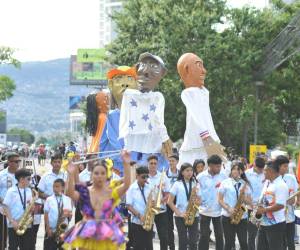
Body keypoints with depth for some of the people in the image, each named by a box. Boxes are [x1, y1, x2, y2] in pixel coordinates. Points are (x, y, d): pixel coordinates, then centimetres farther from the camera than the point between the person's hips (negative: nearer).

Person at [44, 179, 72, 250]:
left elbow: (70, 214, 5)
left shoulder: (67, 199, 5)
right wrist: (48, 228, -8)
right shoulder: (49, 199, 0)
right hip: (51, 230, -2)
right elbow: (46, 214, -1)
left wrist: (68, 214, -19)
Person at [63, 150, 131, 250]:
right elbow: (70, 193, -16)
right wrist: (71, 174, -27)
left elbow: (126, 185, -15)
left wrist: (126, 164, -23)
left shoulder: (111, 193, 1)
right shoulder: (85, 192, 1)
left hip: (107, 235, 0)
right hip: (87, 234, 0)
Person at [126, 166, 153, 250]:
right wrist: (139, 215, -20)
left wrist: (153, 204, -13)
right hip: (137, 222, -3)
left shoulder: (149, 188, 6)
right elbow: (129, 205, -9)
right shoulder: (131, 188, -5)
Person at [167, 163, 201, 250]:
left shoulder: (195, 184, 9)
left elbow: (199, 201, 11)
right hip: (181, 217, -3)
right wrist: (179, 213, -13)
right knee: (183, 242, 0)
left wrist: (196, 201, -12)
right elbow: (170, 201, -4)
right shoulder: (177, 184, -1)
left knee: (193, 241, -1)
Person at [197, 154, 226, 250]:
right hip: (205, 211, -2)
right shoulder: (201, 177, -5)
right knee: (204, 236, 3)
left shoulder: (223, 176, 0)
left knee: (219, 236, 7)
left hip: (219, 211, 2)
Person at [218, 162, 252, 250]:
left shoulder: (246, 184, 6)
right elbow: (220, 199, 0)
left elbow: (249, 202, 5)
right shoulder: (225, 183, 1)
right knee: (229, 242, 2)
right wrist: (228, 209, -15)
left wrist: (243, 194, -14)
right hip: (227, 216, -1)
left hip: (242, 217, 2)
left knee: (243, 242, -2)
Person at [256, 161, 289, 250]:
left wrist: (263, 209, -18)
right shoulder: (267, 182, 13)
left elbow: (280, 205, -24)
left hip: (276, 225, -9)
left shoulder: (281, 185, -17)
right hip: (264, 223, 9)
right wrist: (259, 207, 2)